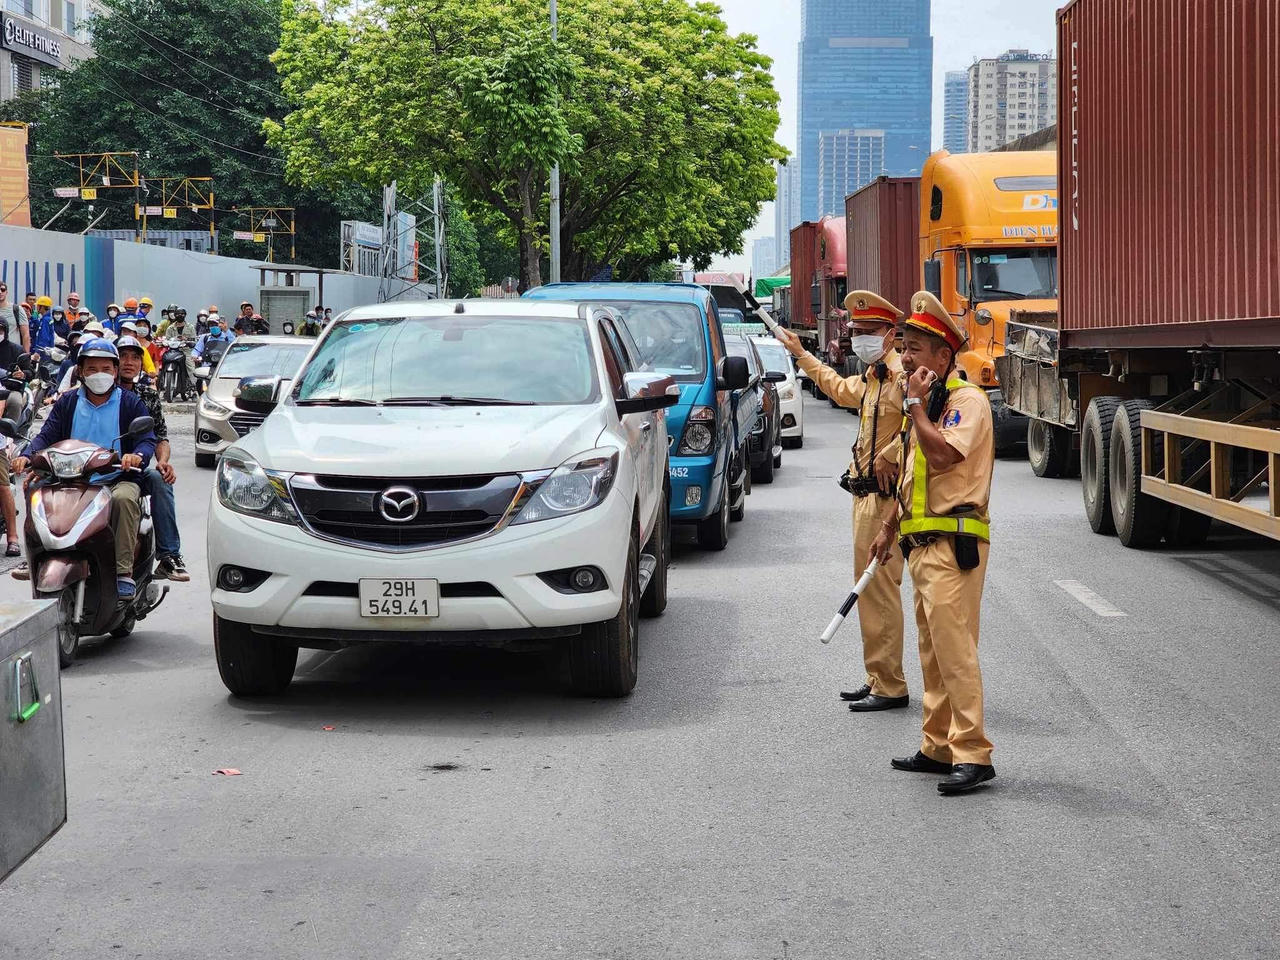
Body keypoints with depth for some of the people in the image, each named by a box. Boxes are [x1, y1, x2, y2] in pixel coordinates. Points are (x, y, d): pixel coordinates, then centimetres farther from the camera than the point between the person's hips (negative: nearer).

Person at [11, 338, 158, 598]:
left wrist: (137, 455, -27)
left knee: (124, 498, -37)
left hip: (118, 479, -3)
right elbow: (47, 435, 5)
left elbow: (147, 440, -2)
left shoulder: (130, 404, 9)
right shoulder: (67, 403, 16)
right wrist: (26, 455, -16)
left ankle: (124, 572, -36)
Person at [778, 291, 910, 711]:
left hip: (884, 495, -11)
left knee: (879, 587, -10)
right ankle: (878, 680, 22)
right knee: (869, 587, 14)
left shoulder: (901, 372, -15)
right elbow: (841, 389, 41)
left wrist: (890, 458, -24)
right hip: (866, 493, 11)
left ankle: (889, 687, -6)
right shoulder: (871, 376, 18)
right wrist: (802, 356, 46)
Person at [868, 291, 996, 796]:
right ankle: (939, 748, 18)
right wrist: (890, 527, 28)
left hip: (953, 544, -10)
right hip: (922, 544, 10)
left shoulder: (967, 400, -10)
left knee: (955, 649, -13)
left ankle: (972, 753, -14)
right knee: (933, 653, 12)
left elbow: (942, 455, -26)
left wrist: (916, 404, -15)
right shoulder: (929, 404, 19)